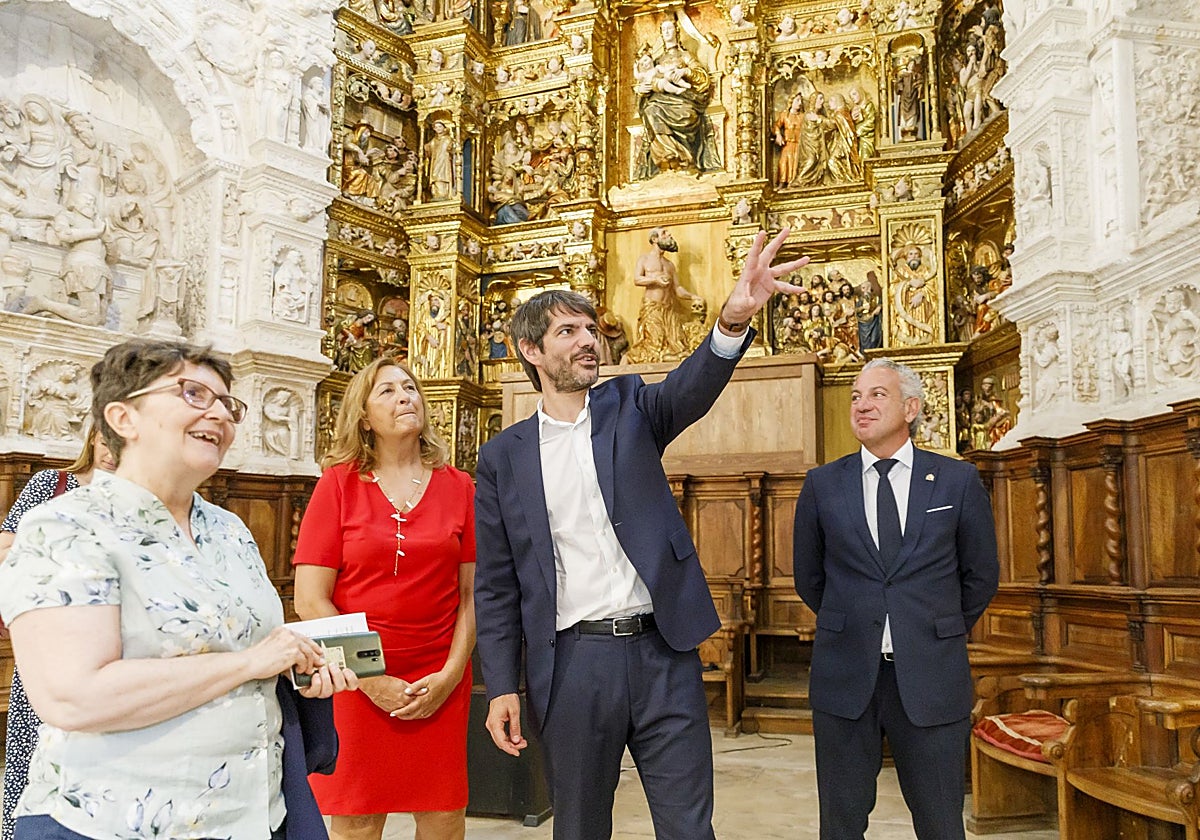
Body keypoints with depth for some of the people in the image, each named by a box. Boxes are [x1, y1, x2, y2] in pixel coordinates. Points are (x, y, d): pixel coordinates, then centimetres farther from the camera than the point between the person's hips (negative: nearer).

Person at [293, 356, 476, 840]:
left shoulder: (458, 487, 4)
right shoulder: (338, 484, -1)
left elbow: (472, 594, 4)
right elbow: (309, 600, -6)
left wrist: (450, 675, -7)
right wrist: (371, 680, -10)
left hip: (440, 685, 2)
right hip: (355, 681, -1)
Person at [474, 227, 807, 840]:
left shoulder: (628, 408, 6)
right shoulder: (502, 457, 4)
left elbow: (691, 389, -17)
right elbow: (495, 585, 5)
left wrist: (734, 319, -37)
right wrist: (501, 687, -1)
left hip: (661, 652, 0)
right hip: (572, 664, 0)